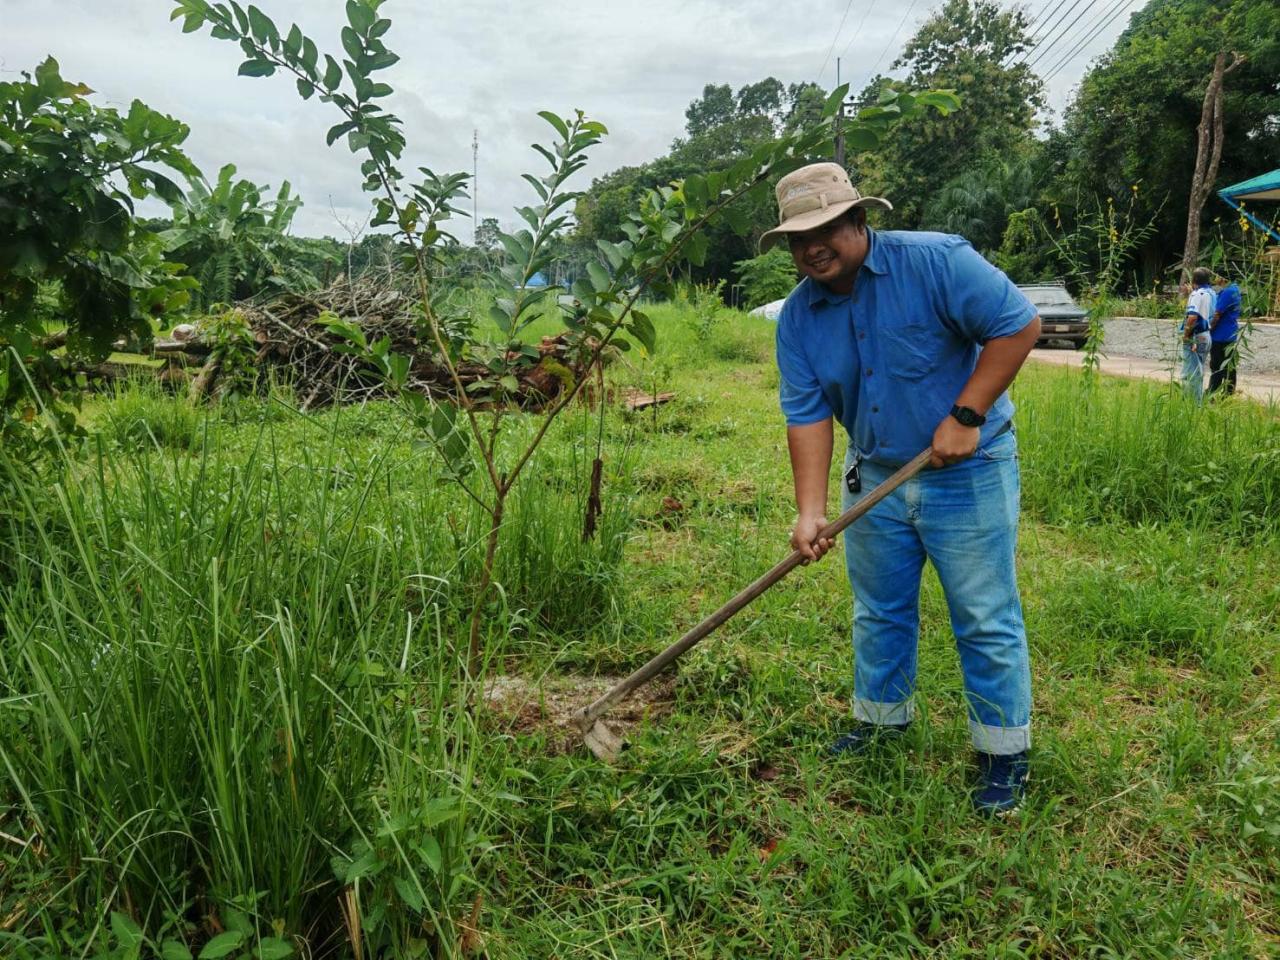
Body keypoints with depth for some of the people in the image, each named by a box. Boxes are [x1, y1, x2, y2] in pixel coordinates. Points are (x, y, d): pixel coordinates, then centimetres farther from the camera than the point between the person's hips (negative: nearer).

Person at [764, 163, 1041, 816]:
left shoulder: (935, 261, -18)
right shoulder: (798, 316, -4)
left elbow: (1019, 324, -17)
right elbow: (807, 416, -8)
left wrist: (965, 416, -22)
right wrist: (810, 512, -18)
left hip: (968, 474, -5)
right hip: (875, 478, 5)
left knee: (987, 621, 3)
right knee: (879, 613, 18)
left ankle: (1004, 752, 20)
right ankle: (881, 717, 38)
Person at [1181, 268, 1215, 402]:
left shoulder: (1197, 294, -15)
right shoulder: (1211, 293, 11)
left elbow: (1193, 316, -27)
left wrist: (1186, 334, -15)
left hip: (1195, 337, -9)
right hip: (1207, 336, 9)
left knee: (1191, 373, -5)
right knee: (1199, 373, 17)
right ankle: (1199, 400, 23)